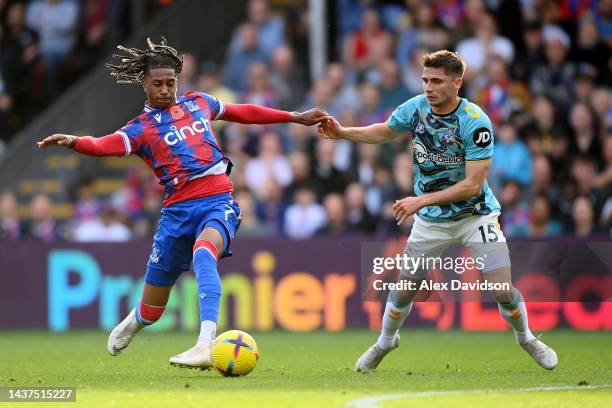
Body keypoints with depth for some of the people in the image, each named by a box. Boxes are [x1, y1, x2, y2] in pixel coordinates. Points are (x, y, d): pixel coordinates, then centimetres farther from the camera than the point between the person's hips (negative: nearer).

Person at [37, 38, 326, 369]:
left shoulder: (197, 103, 15)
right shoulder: (142, 128, 3)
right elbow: (106, 145, -17)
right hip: (177, 210, 0)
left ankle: (206, 346, -49)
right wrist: (74, 142, -38)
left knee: (203, 254, -36)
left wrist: (295, 117, 35)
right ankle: (132, 325, 48)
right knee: (152, 309, 8)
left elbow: (243, 113, 30)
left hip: (218, 202, 0)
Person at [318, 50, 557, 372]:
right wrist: (342, 133, -2)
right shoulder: (416, 108, -10)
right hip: (430, 221, 4)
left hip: (475, 215, -4)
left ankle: (527, 339, 19)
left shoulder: (475, 122, -25)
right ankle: (385, 342, 36)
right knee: (403, 290, 7)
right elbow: (385, 132, 12)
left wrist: (422, 200, -29)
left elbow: (473, 184, -26)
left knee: (503, 291, -11)